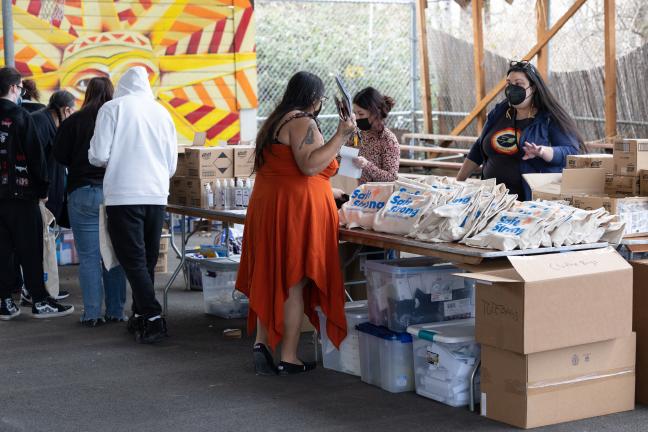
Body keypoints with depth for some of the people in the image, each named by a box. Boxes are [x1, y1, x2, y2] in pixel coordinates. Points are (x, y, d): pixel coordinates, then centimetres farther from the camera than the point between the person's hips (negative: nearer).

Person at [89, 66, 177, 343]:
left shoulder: (113, 108, -3)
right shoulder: (162, 112, 10)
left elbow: (99, 156, -7)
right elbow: (172, 164, 15)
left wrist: (98, 158, 15)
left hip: (124, 195, -5)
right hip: (157, 195, 5)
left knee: (134, 261, -3)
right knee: (147, 261, 15)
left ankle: (152, 319, -13)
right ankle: (140, 316, 22)